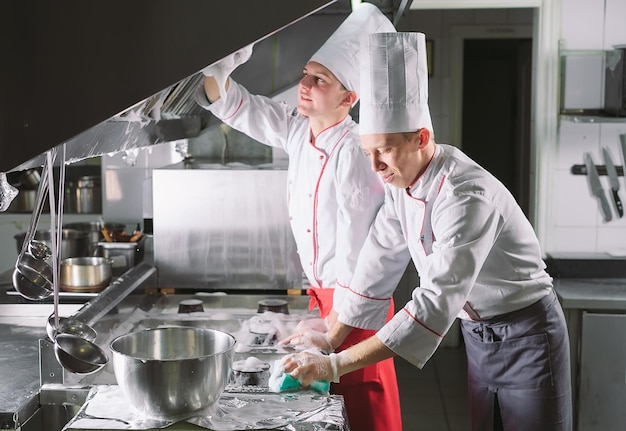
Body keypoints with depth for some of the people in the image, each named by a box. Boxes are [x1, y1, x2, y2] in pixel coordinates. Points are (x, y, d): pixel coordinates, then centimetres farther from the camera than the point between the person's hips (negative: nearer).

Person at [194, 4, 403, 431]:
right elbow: (234, 105, 4)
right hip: (322, 294, 8)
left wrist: (333, 330, -20)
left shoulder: (353, 154, -25)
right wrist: (216, 63, -18)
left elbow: (355, 255, -24)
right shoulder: (297, 130, -2)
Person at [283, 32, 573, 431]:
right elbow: (379, 260, 4)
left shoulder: (467, 196, -31)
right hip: (478, 333, 8)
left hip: (525, 335, -7)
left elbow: (437, 302, -37)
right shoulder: (402, 181, -5)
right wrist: (331, 339, 1)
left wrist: (335, 365, -39)